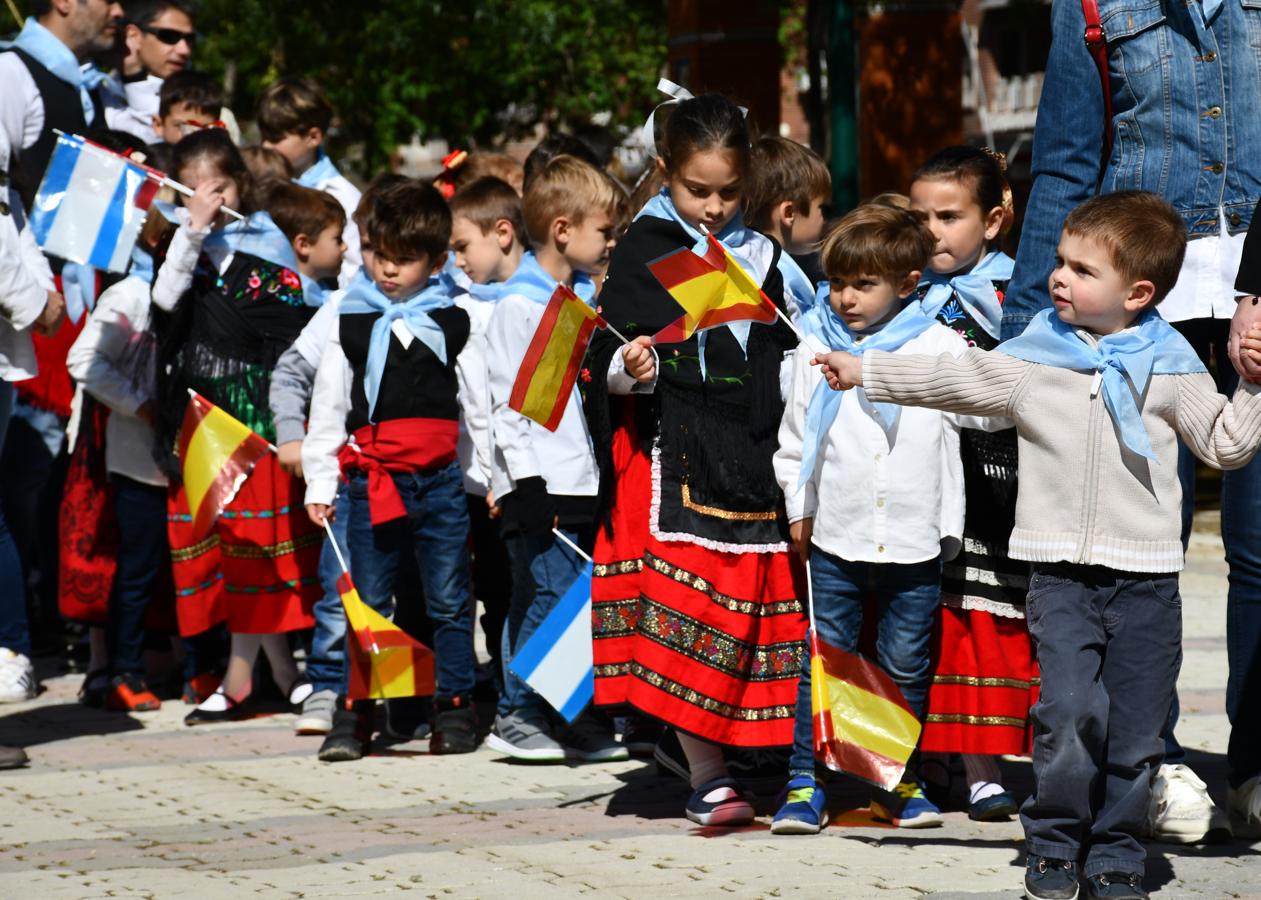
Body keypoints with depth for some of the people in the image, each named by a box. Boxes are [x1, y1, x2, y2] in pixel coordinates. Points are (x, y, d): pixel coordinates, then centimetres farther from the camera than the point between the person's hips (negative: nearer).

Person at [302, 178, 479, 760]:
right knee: (369, 604, 3)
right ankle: (354, 714, 8)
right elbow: (327, 406, 7)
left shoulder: (453, 322, 4)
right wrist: (319, 483, 4)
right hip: (371, 482, 0)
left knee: (449, 602, 4)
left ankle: (454, 710, 12)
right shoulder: (349, 322, 4)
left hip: (441, 480, 0)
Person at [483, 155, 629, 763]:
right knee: (548, 593, -9)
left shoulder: (588, 297, 15)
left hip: (588, 481, 8)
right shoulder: (519, 306, -9)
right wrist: (526, 479, -16)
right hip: (542, 483, -8)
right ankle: (515, 715, 0)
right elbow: (507, 399, -12)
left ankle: (581, 719, 15)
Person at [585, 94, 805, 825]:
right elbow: (611, 359, -2)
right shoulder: (643, 251, 2)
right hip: (672, 456, -4)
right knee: (687, 611, -11)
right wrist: (628, 369, -23)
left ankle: (735, 761, 16)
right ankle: (708, 779, -10)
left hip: (752, 460, 5)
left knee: (749, 614, 5)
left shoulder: (759, 256, 14)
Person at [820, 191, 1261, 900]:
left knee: (1135, 730, 2)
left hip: (1146, 580, 0)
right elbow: (956, 382, 11)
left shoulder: (1170, 365, 4)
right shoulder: (1032, 357, 6)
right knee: (1071, 709, -16)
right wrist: (864, 372, 11)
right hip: (1062, 574, 0)